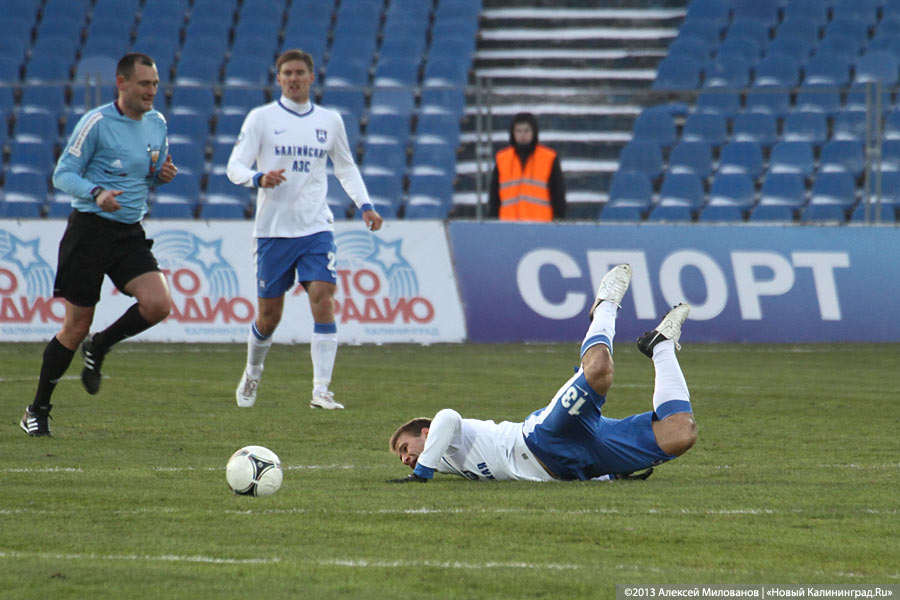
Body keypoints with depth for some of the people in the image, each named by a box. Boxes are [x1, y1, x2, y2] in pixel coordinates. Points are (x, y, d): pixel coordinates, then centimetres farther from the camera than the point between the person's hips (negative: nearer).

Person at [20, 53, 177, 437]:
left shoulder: (157, 124, 9)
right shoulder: (96, 123, -11)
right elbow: (63, 175, -10)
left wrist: (163, 175, 0)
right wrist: (97, 193, -28)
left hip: (130, 233, 5)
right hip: (89, 230, -5)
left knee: (158, 304, -17)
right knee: (76, 326, -2)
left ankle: (99, 348, 12)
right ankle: (37, 410, 14)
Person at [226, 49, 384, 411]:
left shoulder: (330, 121, 9)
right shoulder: (261, 118, 1)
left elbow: (345, 167, 23)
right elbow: (235, 167, -3)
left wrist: (364, 205, 9)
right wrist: (259, 178, -25)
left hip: (316, 228, 1)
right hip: (273, 229, -1)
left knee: (323, 303, -16)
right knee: (269, 314, 5)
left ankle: (321, 391, -16)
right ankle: (252, 375, 33)